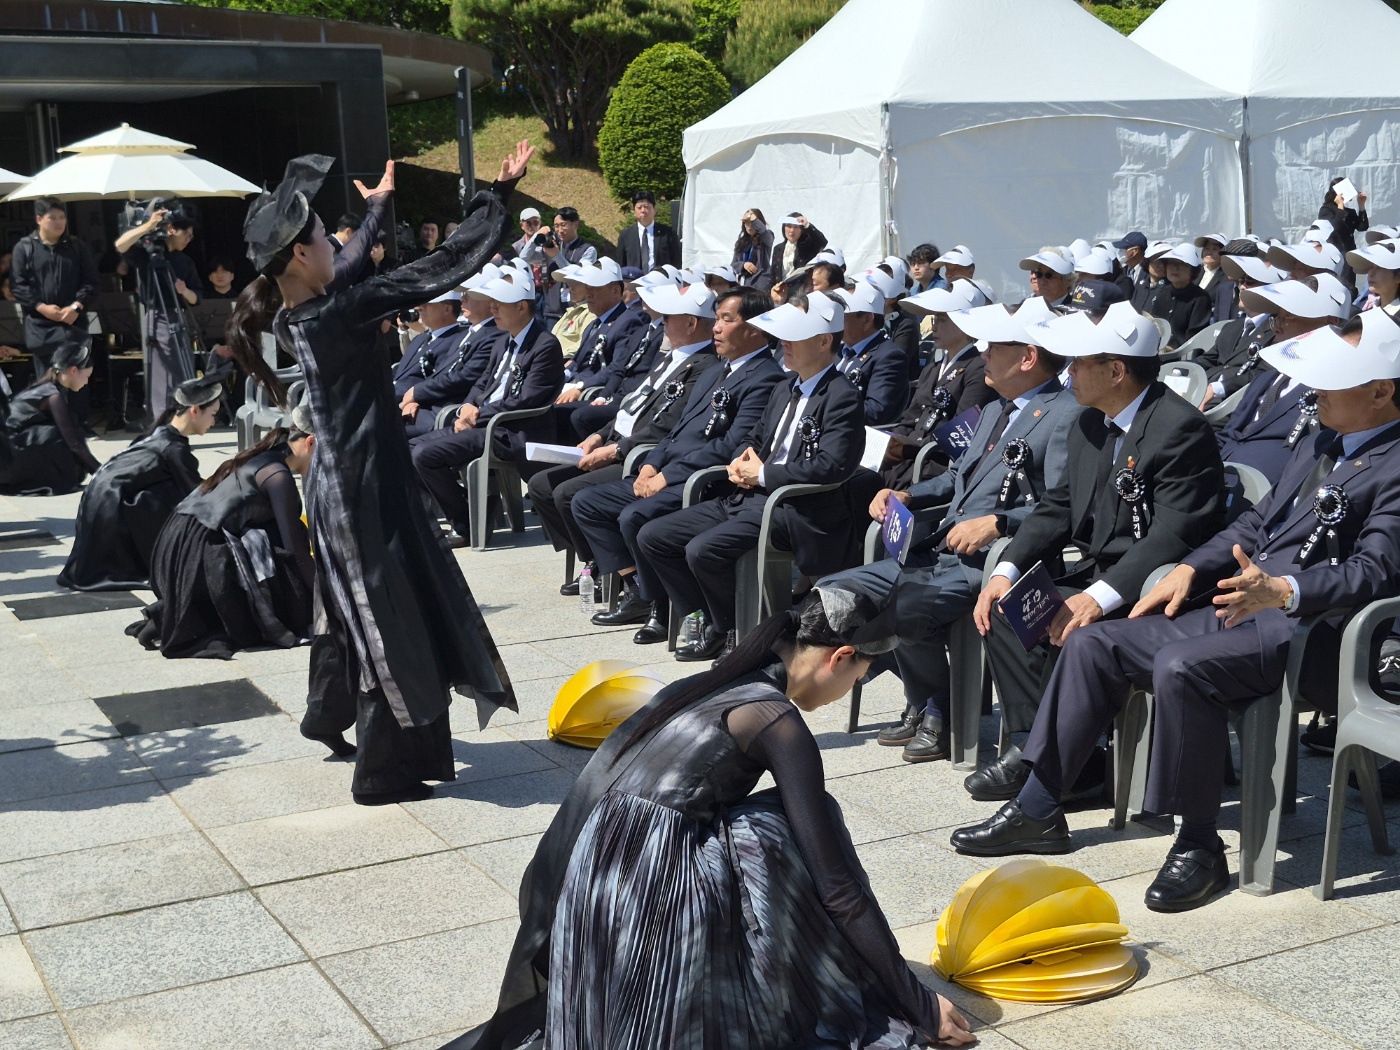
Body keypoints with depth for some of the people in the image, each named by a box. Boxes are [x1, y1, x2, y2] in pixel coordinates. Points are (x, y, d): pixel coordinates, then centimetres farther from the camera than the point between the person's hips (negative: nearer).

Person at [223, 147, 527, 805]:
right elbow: (442, 269, -24)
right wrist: (499, 193, -18)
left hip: (337, 479, 9)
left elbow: (357, 268, 22)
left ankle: (330, 715, 46)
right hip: (367, 484, -9)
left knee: (352, 603, 26)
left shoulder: (294, 315, 1)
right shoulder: (338, 312, -24)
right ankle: (389, 769, 9)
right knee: (392, 613, 1)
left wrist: (376, 204, 36)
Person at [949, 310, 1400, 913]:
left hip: (1303, 628, -10)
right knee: (1093, 644, 1)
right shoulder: (1321, 445, 20)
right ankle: (1037, 811, 6)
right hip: (1235, 607, 10)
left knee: (1181, 667, -34)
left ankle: (1200, 846, -18)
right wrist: (1190, 569, 9)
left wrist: (1281, 589, -37)